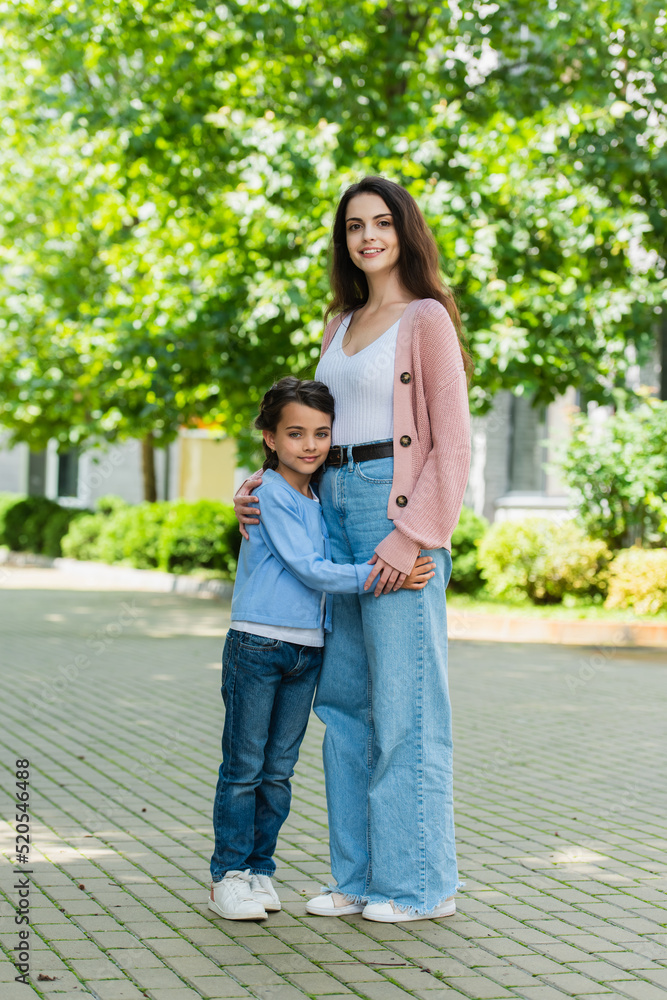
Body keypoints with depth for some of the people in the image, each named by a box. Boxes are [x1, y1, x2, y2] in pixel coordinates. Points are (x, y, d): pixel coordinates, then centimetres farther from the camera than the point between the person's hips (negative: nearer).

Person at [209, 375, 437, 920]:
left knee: (279, 770, 11)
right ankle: (229, 874, 8)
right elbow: (306, 567, -16)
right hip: (257, 645, -6)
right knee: (244, 767, 0)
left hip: (308, 650, 7)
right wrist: (374, 575, -21)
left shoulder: (322, 499, 12)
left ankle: (260, 868, 20)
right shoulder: (270, 493, -10)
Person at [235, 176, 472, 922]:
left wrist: (413, 536, -17)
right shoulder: (341, 324, 19)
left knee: (403, 697, -5)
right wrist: (265, 481, 9)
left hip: (397, 511, -8)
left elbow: (452, 445, -9)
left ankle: (420, 880, 4)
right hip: (333, 506, 8)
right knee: (345, 696, 8)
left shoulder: (427, 319, -3)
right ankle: (360, 874, 15)